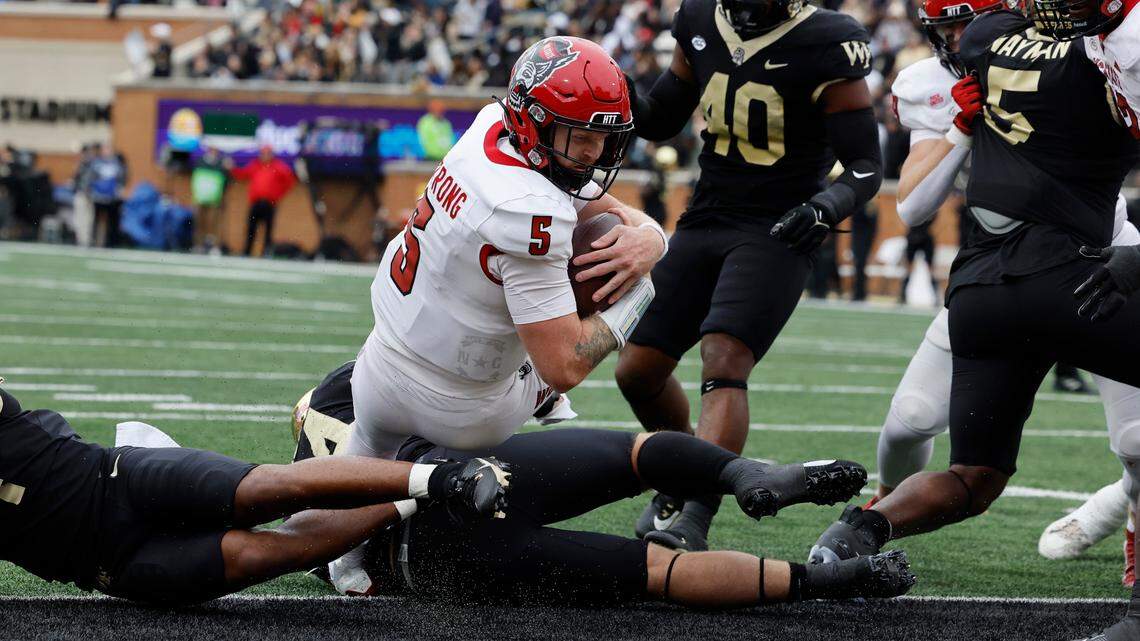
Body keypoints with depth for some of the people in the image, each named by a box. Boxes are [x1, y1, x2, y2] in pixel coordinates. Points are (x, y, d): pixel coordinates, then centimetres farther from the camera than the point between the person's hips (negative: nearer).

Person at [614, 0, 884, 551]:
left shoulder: (824, 48, -13)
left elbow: (866, 164, -11)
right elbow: (660, 122, 16)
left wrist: (829, 205, -31)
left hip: (777, 232, -6)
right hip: (704, 221, 6)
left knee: (724, 362, -25)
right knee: (638, 370, 5)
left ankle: (693, 517, -32)